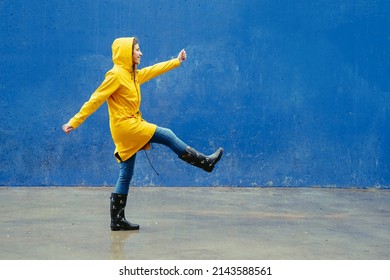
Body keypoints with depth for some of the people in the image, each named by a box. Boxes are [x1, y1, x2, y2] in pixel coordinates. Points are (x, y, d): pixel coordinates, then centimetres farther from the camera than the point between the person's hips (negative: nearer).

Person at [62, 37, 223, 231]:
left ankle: (117, 220, 13)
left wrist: (177, 61, 32)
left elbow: (155, 70, 26)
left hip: (130, 128, 9)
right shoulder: (116, 75, -13)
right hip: (125, 126, -9)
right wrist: (74, 122, -16)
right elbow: (95, 100, -15)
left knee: (125, 176, 9)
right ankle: (205, 162, 11)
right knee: (167, 135, -3)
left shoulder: (133, 74, 13)